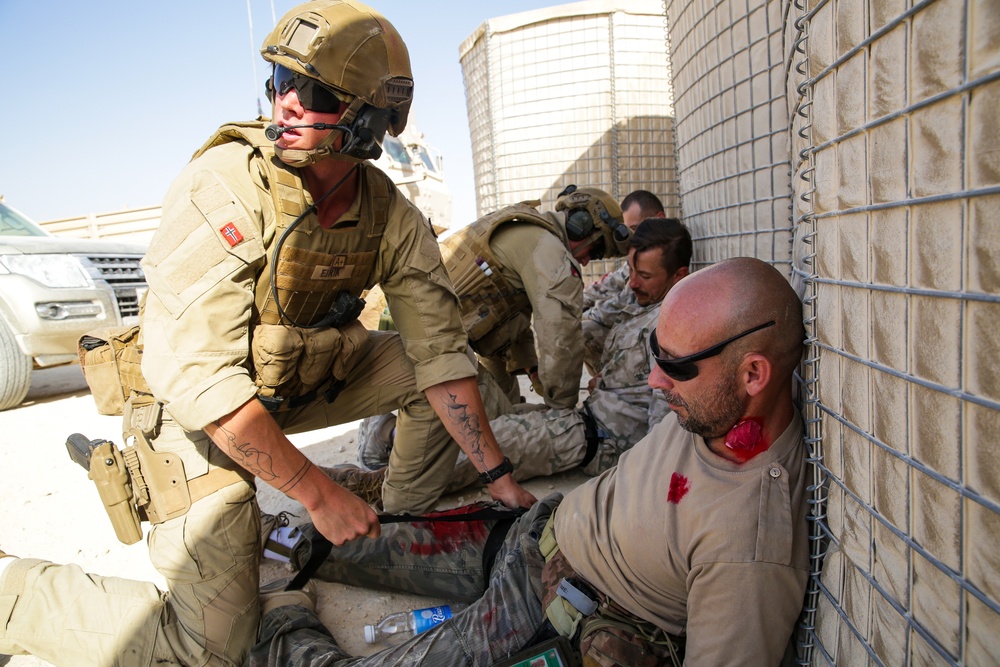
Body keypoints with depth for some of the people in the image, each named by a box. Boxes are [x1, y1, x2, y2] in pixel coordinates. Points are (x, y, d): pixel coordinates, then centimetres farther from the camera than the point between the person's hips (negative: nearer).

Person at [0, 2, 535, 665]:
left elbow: (438, 350, -11)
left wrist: (498, 474, -14)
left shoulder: (392, 217, -13)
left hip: (308, 378, 6)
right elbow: (195, 373, -32)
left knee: (441, 367, -4)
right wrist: (319, 493, -30)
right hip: (200, 405, -5)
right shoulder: (224, 185, -28)